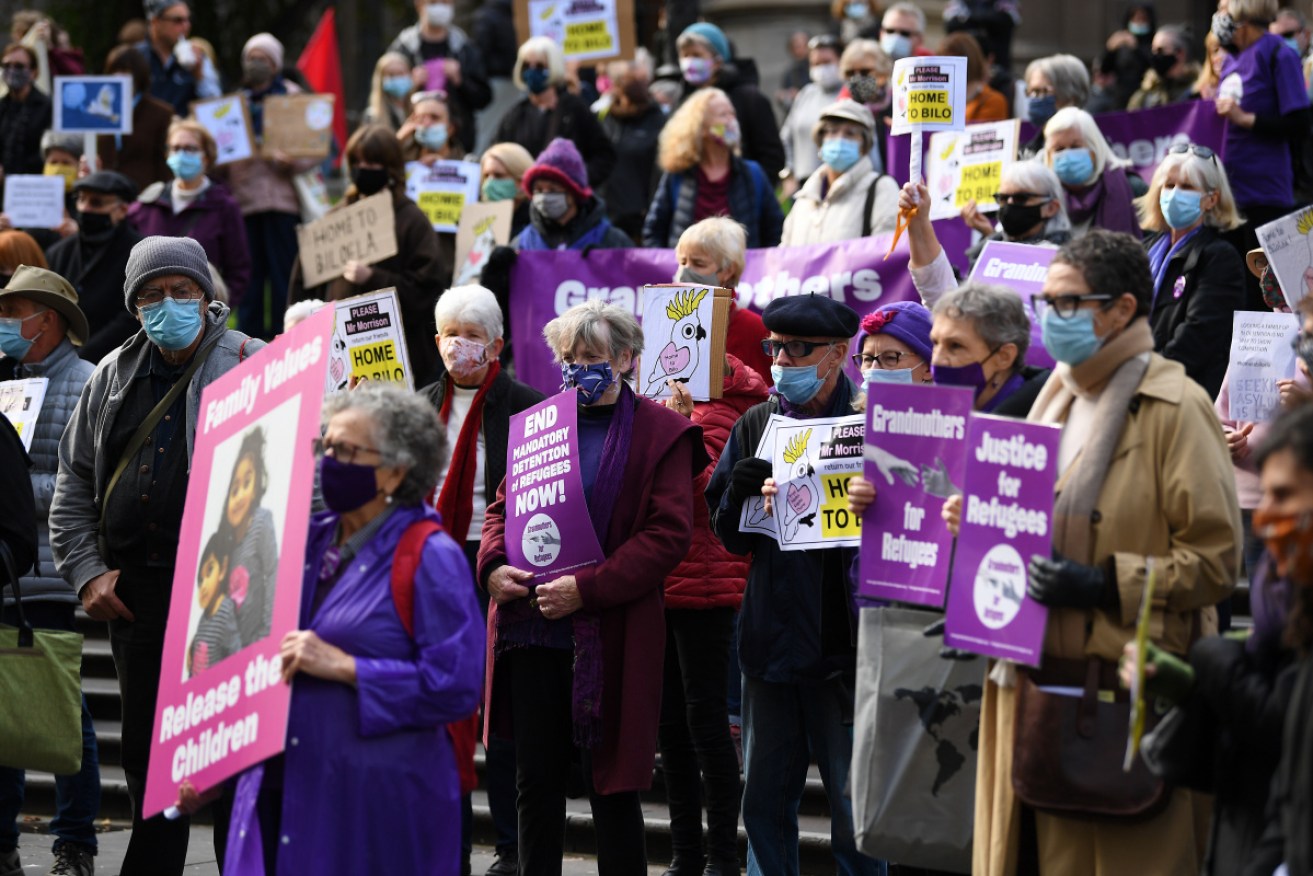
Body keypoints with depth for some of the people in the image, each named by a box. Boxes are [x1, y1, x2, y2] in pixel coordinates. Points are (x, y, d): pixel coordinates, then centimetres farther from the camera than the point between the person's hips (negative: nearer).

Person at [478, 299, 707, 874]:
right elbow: (503, 506, 19)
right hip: (530, 629, 5)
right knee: (536, 781, 8)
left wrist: (586, 588, -18)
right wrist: (493, 566, -3)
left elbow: (667, 535, -9)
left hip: (609, 634, -5)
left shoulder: (660, 434, -2)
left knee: (611, 785, 0)